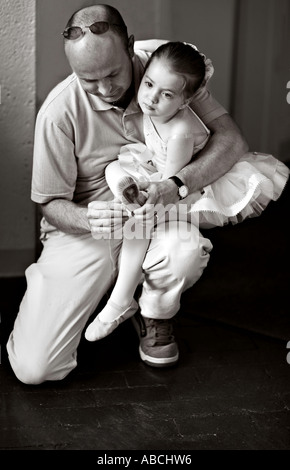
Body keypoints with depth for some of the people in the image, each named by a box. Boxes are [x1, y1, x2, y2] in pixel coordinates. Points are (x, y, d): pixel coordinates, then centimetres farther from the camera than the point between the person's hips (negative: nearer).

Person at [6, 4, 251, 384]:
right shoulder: (59, 111, -16)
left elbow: (232, 139, -14)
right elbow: (51, 204, -8)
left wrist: (179, 183, -32)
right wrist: (88, 220, -32)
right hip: (82, 229, -1)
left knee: (186, 251, -38)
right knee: (34, 368, -14)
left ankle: (157, 320, 1)